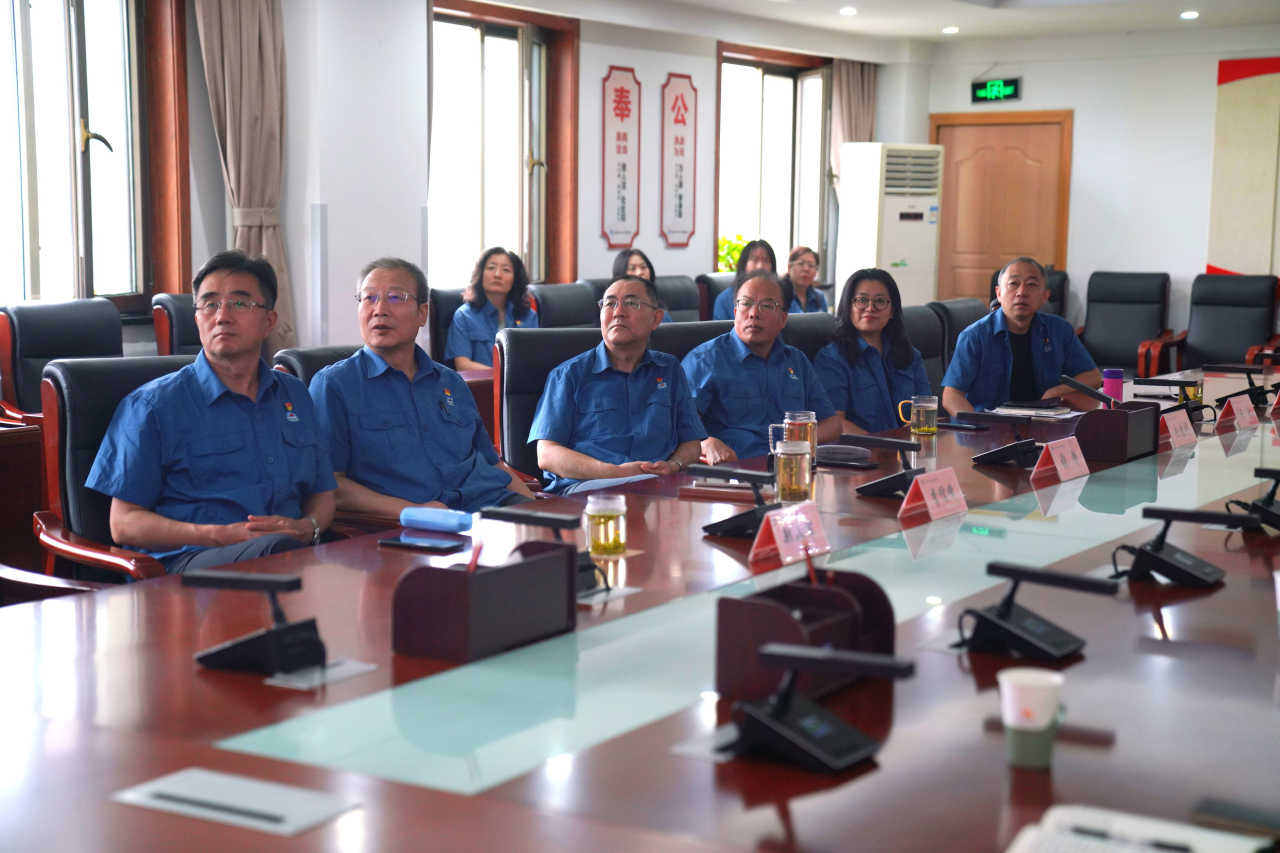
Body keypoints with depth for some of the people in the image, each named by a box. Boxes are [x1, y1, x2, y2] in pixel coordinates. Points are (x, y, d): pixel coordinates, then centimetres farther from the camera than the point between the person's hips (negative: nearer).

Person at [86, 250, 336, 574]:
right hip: (184, 561, -5)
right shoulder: (153, 404, 8)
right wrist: (219, 536, -13)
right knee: (277, 548, -40)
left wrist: (306, 528, 1)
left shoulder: (295, 395, 25)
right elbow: (124, 524, 2)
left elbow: (323, 493, 28)